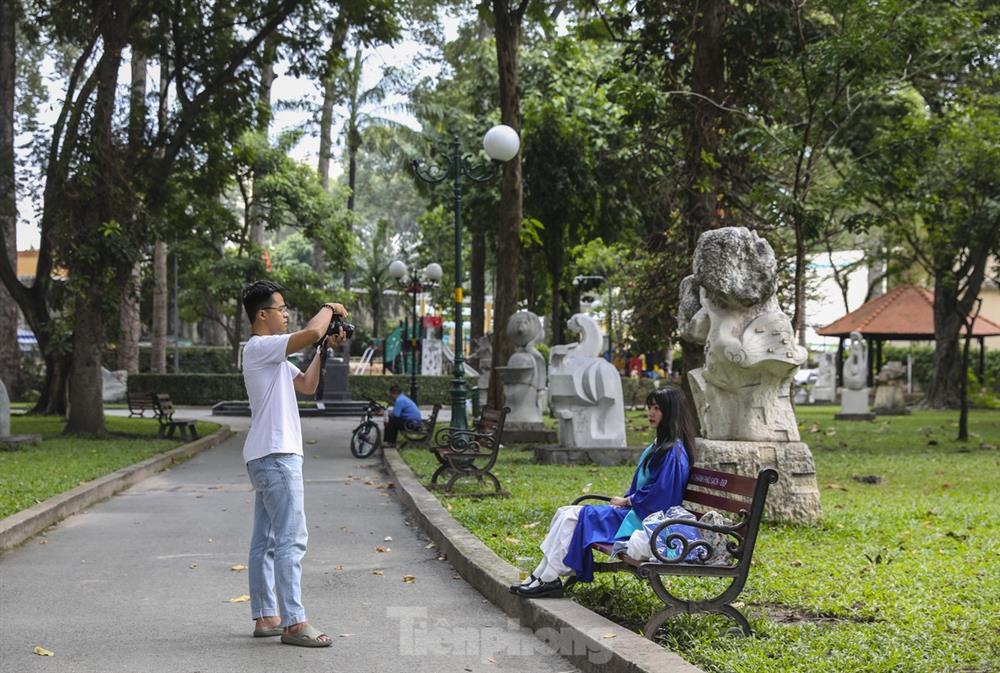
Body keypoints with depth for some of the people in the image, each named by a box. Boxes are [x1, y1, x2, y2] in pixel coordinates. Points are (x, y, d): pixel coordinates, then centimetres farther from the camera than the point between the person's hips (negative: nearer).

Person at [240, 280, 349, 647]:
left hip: (268, 457, 11)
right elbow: (312, 331, -24)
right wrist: (330, 308, -5)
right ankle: (293, 622, -12)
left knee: (265, 540, 11)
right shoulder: (259, 348, -13)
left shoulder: (273, 355, 19)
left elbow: (307, 385, 21)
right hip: (275, 455, -11)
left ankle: (265, 617, 16)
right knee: (292, 538, -12)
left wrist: (325, 349, 13)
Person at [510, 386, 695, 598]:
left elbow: (659, 494, -20)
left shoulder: (673, 451, -16)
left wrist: (626, 501, -9)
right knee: (564, 513, 0)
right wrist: (623, 499, 6)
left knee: (574, 517, -18)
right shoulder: (658, 445, 17)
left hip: (642, 520, -10)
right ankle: (542, 575, -5)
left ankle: (548, 580, -11)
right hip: (633, 511, 10)